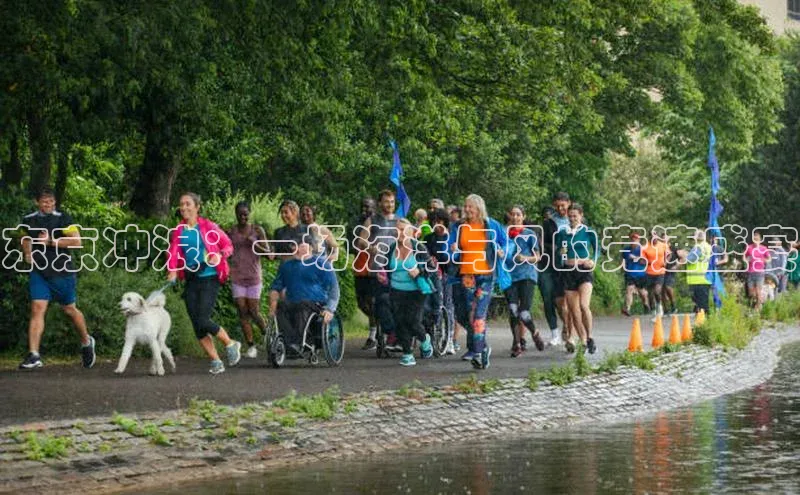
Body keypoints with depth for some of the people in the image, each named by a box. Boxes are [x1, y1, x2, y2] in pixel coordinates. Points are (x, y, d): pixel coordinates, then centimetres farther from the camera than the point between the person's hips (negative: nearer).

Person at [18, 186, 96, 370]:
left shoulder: (63, 219, -7)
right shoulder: (28, 220, 7)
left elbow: (76, 241, -15)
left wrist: (51, 241, -19)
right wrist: (27, 253, 8)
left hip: (62, 272, -3)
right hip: (39, 272, 3)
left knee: (69, 309, 10)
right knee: (37, 309, -10)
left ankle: (86, 342, 37)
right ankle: (33, 356, -15)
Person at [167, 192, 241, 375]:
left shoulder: (208, 227, -2)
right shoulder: (178, 231, 9)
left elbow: (228, 245, 4)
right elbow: (173, 252, -1)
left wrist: (220, 255, -17)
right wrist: (172, 271, -19)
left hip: (209, 279, -5)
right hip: (191, 281, 5)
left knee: (203, 320, -15)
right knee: (196, 325, 0)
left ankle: (230, 344, 9)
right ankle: (215, 361, 10)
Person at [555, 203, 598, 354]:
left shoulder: (588, 232, 1)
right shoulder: (562, 234, 10)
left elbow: (597, 249, 9)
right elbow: (557, 250, 18)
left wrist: (593, 261, -6)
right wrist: (560, 252, -3)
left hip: (584, 271, -4)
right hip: (568, 272, 4)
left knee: (584, 305, -22)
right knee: (574, 310, 1)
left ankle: (589, 338, -7)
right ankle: (583, 342, 9)